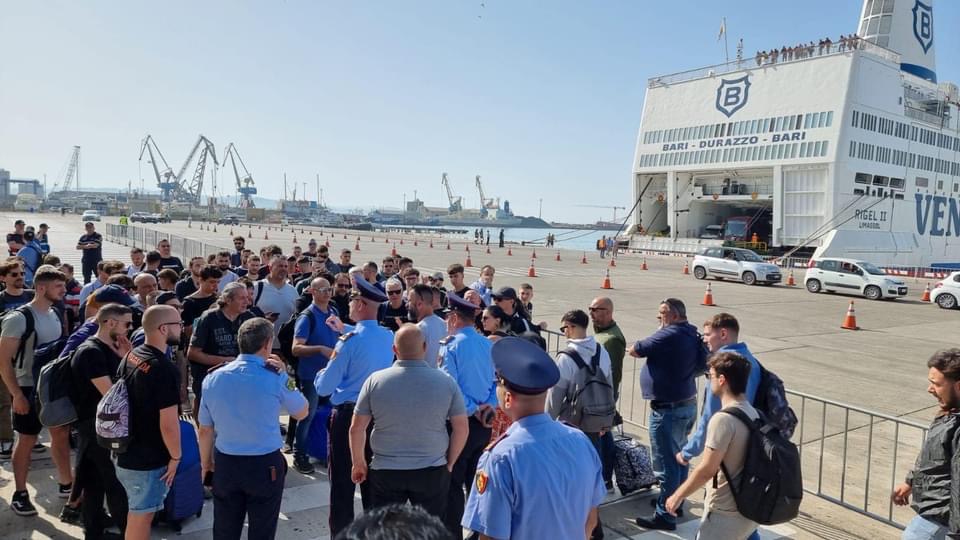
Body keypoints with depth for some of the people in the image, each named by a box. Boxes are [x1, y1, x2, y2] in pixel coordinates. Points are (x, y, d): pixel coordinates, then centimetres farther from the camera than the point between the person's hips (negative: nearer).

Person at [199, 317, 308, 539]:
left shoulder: (213, 378, -2)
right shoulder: (274, 377, -14)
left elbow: (205, 430, 5)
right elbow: (301, 412, 1)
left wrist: (205, 463, 20)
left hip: (225, 463, 4)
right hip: (265, 465, -3)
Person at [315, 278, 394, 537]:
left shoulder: (349, 341, -18)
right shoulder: (389, 336, -1)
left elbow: (324, 388, -13)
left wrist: (322, 372, 8)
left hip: (348, 416, -6)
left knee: (342, 482, 6)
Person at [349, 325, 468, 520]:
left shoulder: (375, 380, -8)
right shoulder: (446, 382, -7)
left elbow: (356, 428, -3)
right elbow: (461, 429, -2)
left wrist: (359, 464, 11)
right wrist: (449, 464, 11)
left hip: (385, 471, 0)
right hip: (432, 472, 0)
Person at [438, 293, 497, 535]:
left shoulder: (452, 346, -14)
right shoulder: (488, 345, 4)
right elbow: (498, 380, 6)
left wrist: (473, 410, -11)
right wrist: (489, 405, -3)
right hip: (484, 423, 7)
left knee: (453, 483, 5)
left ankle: (452, 531, 12)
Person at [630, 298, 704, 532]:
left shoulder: (669, 335, -22)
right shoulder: (692, 334, 6)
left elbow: (634, 351, -15)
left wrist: (637, 347, 5)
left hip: (668, 409, -10)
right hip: (687, 404, 10)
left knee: (666, 463, 0)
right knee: (678, 457, 21)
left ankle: (665, 516, 8)